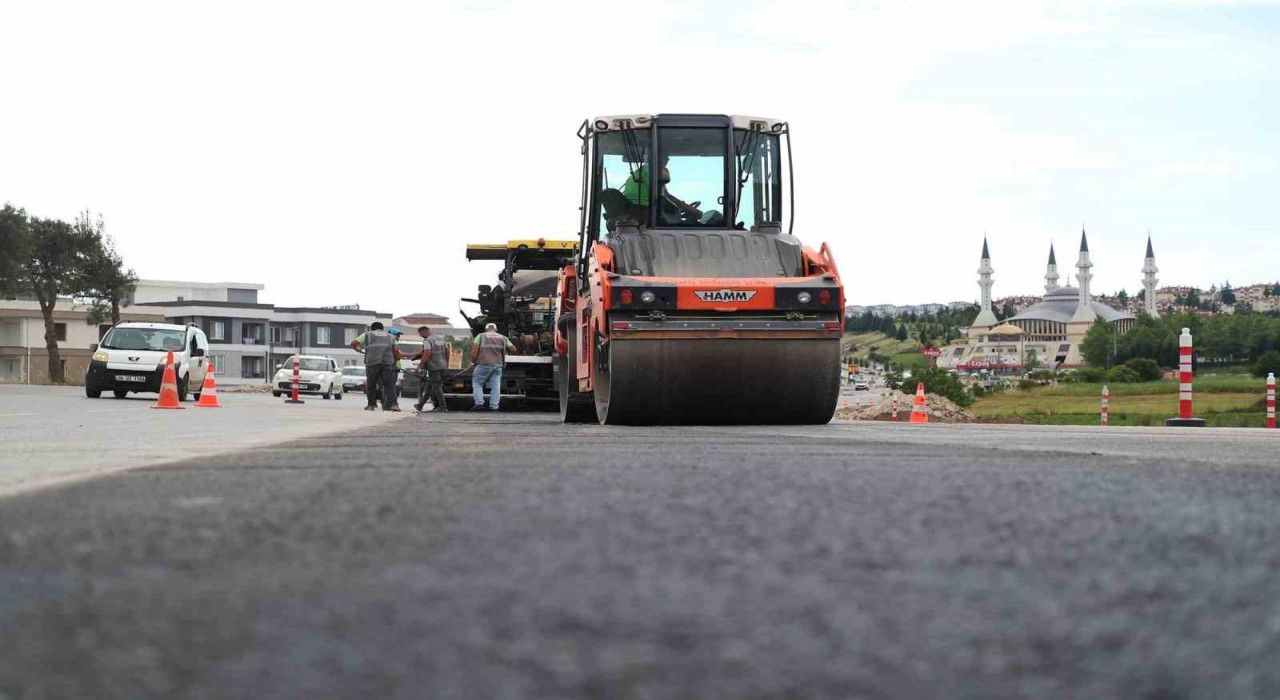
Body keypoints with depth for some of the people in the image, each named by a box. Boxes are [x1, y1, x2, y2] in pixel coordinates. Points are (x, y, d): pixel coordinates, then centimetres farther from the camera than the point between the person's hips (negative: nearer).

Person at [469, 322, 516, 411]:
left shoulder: (481, 336, 6)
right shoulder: (503, 338, 14)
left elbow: (474, 350, -5)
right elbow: (513, 349, 14)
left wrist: (473, 362, 4)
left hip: (484, 364, -3)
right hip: (498, 365, 3)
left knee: (477, 383, 8)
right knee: (495, 386, 4)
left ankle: (479, 403, -6)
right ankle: (494, 407, -3)